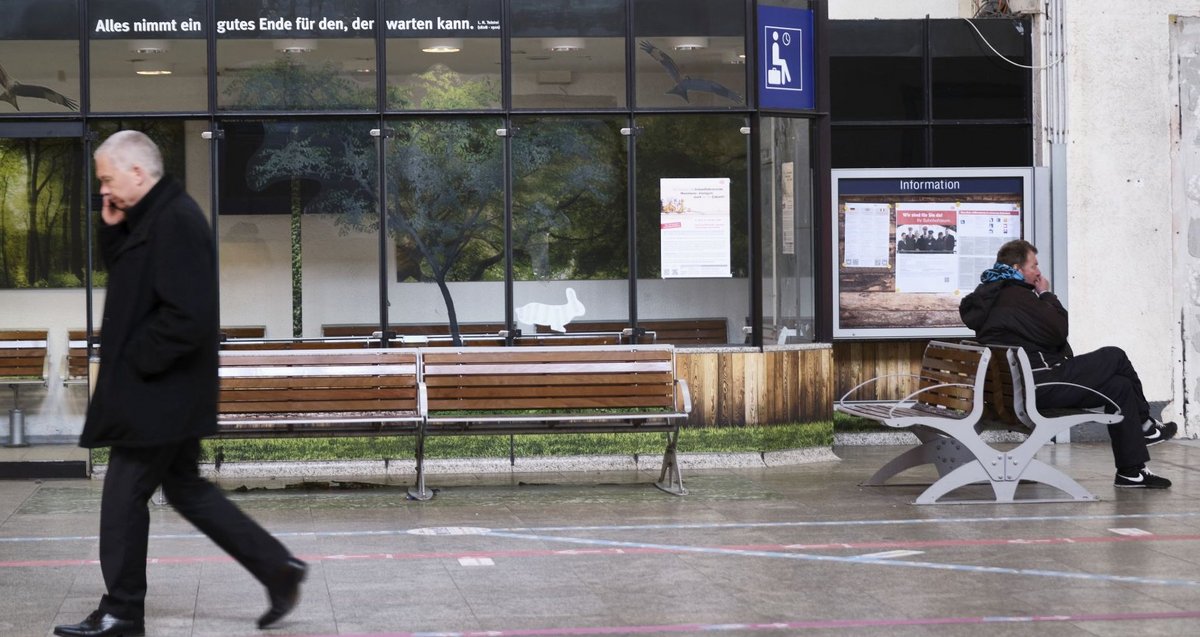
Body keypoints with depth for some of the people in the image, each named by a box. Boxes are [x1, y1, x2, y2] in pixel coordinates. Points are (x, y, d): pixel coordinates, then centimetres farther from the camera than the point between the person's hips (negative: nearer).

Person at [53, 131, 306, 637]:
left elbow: (187, 315, -27)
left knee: (123, 498, 0)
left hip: (156, 395, -10)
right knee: (186, 489, 16)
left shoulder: (176, 221, -21)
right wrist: (112, 230, 5)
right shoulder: (154, 216, 10)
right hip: (170, 394, 10)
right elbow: (124, 274, 21)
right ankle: (277, 568, 19)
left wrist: (132, 362, -18)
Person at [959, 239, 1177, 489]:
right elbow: (1058, 331, -12)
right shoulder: (1016, 295, -15)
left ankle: (1132, 471, 13)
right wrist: (1047, 295, 1)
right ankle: (1144, 425, 21)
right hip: (1040, 387, -11)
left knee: (1119, 386, 13)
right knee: (1115, 357, -1)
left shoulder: (992, 295, 19)